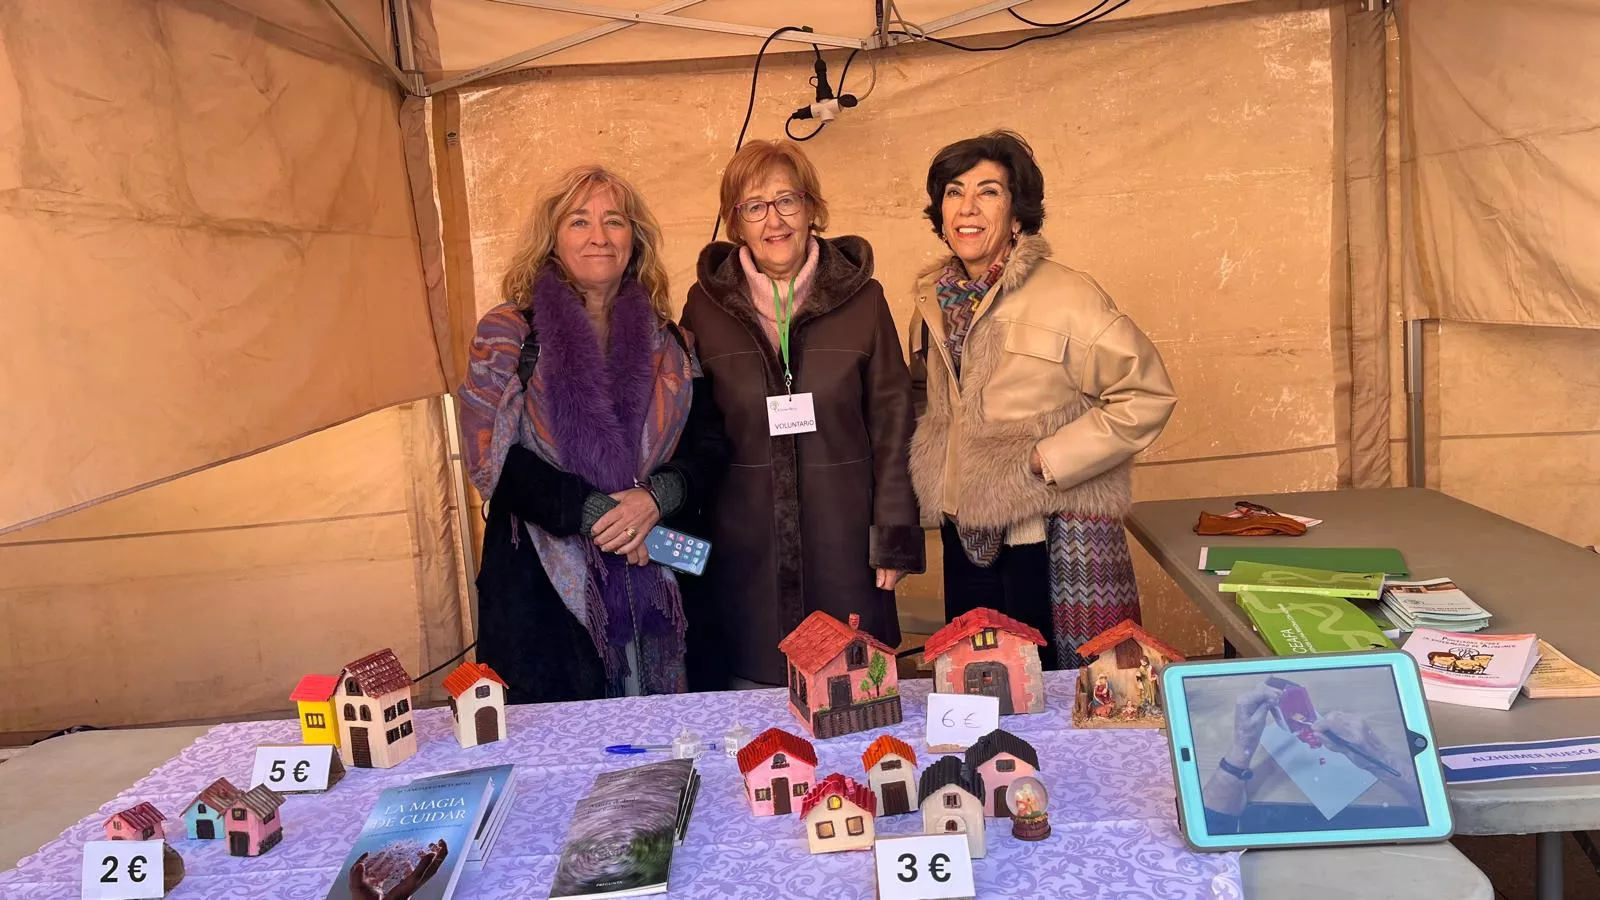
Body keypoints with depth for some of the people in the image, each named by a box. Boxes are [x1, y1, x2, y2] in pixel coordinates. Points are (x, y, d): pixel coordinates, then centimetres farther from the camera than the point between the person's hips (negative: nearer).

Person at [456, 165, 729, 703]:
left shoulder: (666, 343, 11)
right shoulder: (510, 332, 1)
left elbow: (709, 446, 5)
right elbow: (492, 457, -7)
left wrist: (656, 497, -15)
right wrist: (592, 513, -15)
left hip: (655, 587, 3)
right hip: (543, 584, -2)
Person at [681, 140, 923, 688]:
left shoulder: (860, 297, 2)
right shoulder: (705, 304, 3)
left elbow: (891, 422, 3)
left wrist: (896, 536, -1)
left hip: (842, 547, 0)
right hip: (743, 549, 0)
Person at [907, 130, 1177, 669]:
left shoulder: (1065, 296, -14)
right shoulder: (934, 302, 7)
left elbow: (1147, 394, -15)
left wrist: (1048, 460, -16)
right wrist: (934, 468, 8)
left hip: (1054, 539, -6)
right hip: (968, 537, 6)